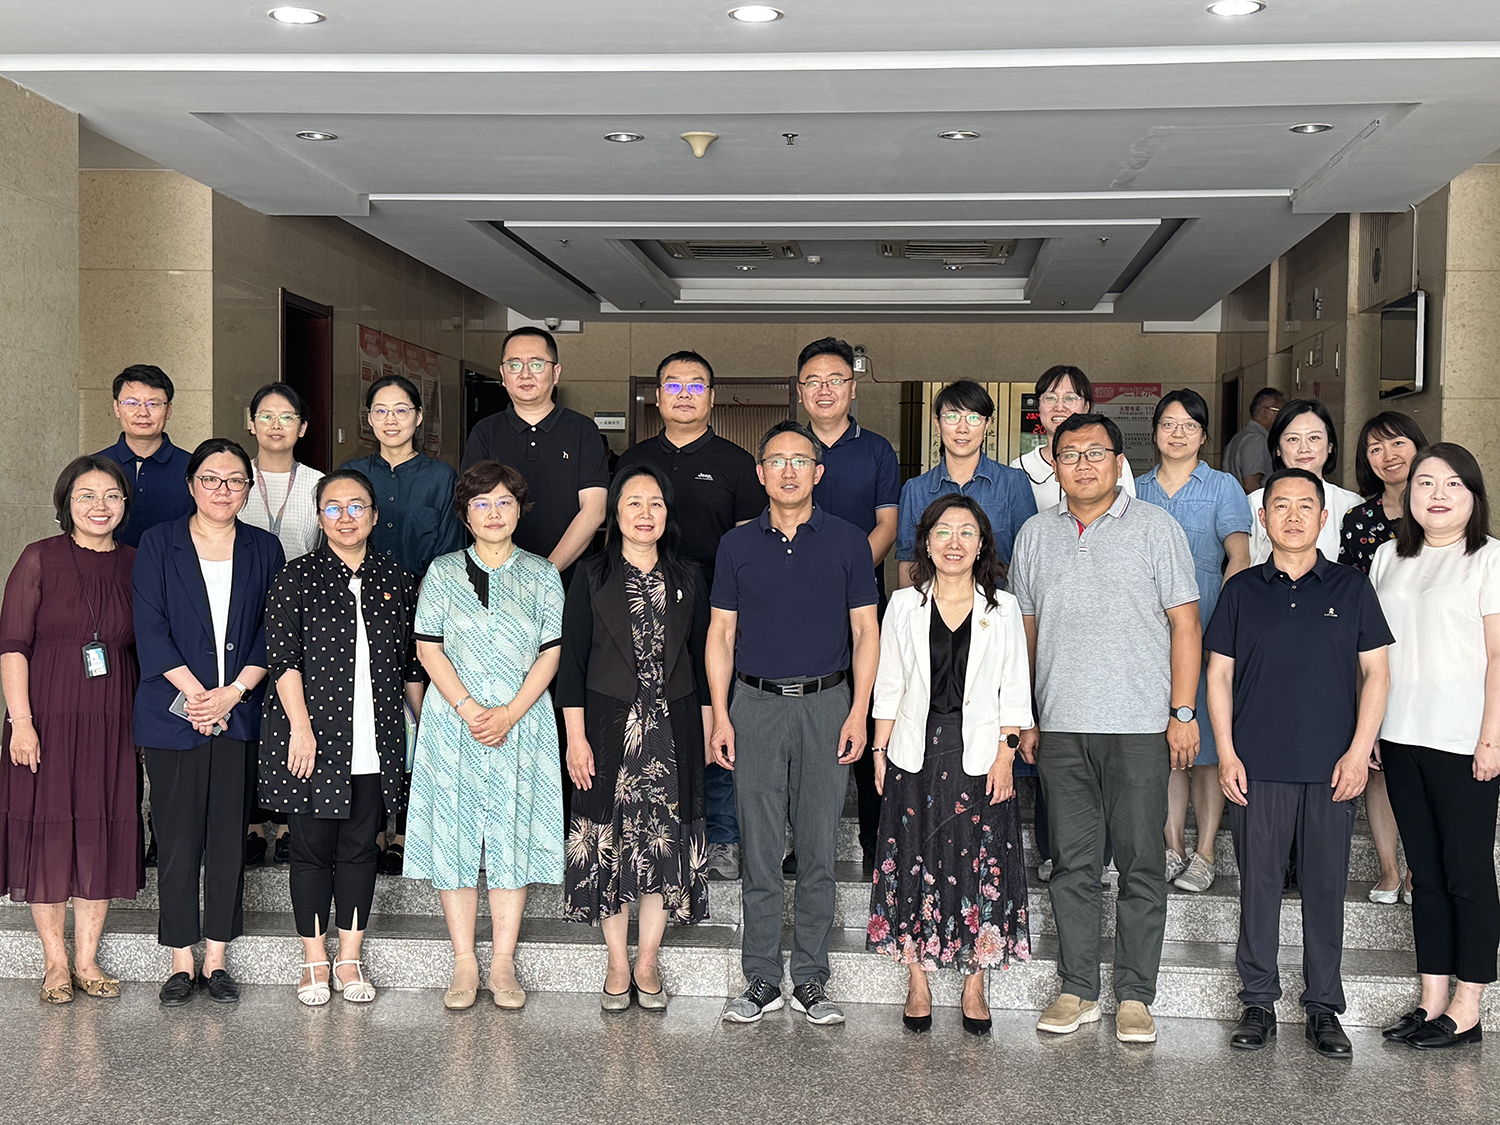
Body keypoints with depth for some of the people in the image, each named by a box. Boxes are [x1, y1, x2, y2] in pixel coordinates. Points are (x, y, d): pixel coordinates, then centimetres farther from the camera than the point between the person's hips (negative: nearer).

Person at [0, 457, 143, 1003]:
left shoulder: (135, 564, 7)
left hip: (113, 722, 3)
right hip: (48, 717, -3)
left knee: (104, 834, 6)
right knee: (48, 831, 3)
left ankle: (87, 959, 19)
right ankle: (55, 962, 16)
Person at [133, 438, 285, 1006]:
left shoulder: (264, 549, 9)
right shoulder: (159, 543, 4)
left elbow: (273, 632, 4)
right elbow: (150, 628, -3)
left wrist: (233, 692, -9)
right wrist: (195, 693, -11)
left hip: (240, 714, 2)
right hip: (173, 714, -2)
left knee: (230, 837, 4)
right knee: (178, 840, 1)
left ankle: (216, 959, 14)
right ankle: (181, 962, 11)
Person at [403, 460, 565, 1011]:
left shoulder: (542, 574, 6)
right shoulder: (443, 571, 6)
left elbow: (550, 654, 2)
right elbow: (429, 648, 0)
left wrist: (509, 714, -11)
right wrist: (469, 709, -12)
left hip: (522, 723, 0)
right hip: (452, 721, 0)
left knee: (513, 836, 2)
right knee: (454, 834, 1)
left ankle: (503, 964, 10)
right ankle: (464, 964, 10)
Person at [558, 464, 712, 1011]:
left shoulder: (688, 579, 8)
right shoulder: (591, 577, 1)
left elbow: (702, 658, 11)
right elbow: (572, 659, -1)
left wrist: (706, 730, 6)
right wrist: (576, 737, -7)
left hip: (673, 728, 2)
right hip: (610, 724, -2)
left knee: (665, 840, 3)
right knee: (610, 840, 1)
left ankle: (647, 962, 15)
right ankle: (617, 964, 14)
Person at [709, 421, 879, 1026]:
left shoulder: (848, 542, 4)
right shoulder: (737, 544, 7)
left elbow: (865, 631, 4)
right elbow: (721, 634, 8)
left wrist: (858, 713, -4)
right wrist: (719, 715, 0)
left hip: (826, 704, -1)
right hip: (756, 704, 1)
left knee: (818, 850, 3)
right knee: (760, 851, 3)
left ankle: (811, 979, 13)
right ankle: (761, 979, 13)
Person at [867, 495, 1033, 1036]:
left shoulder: (1002, 608, 4)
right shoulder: (904, 605, 6)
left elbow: (1014, 692, 3)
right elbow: (888, 686, 7)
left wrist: (1005, 754, -5)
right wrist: (880, 751, 2)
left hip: (979, 754, 0)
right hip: (915, 753, 1)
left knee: (981, 867, 1)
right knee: (915, 865, 3)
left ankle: (974, 987, 13)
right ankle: (918, 985, 14)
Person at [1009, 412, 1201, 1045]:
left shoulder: (1155, 528, 2)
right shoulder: (1036, 534, 12)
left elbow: (1185, 624, 0)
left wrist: (1183, 713, -6)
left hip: (1140, 728, -3)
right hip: (1061, 729, 3)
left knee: (1141, 867, 1)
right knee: (1073, 864, 7)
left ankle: (1135, 997, 10)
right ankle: (1078, 991, 17)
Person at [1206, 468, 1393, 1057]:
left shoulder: (1351, 588, 6)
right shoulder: (1242, 590, 7)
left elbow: (1376, 672, 5)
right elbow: (1219, 674, 7)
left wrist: (1359, 751, -4)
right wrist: (1227, 754, -1)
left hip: (1331, 767, 0)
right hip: (1258, 766, 0)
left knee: (1327, 887, 5)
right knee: (1259, 884, 4)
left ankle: (1324, 1008, 16)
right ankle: (1258, 1002, 16)